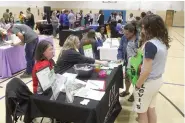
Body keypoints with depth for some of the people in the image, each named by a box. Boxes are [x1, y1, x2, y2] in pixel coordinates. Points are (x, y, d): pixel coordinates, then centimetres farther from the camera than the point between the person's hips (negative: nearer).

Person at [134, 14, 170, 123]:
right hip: (158, 80, 8)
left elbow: (147, 71, -24)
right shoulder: (163, 42, 1)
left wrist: (138, 85, -13)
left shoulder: (150, 44, -25)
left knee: (142, 112, 11)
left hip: (148, 82, -8)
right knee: (151, 109, 23)